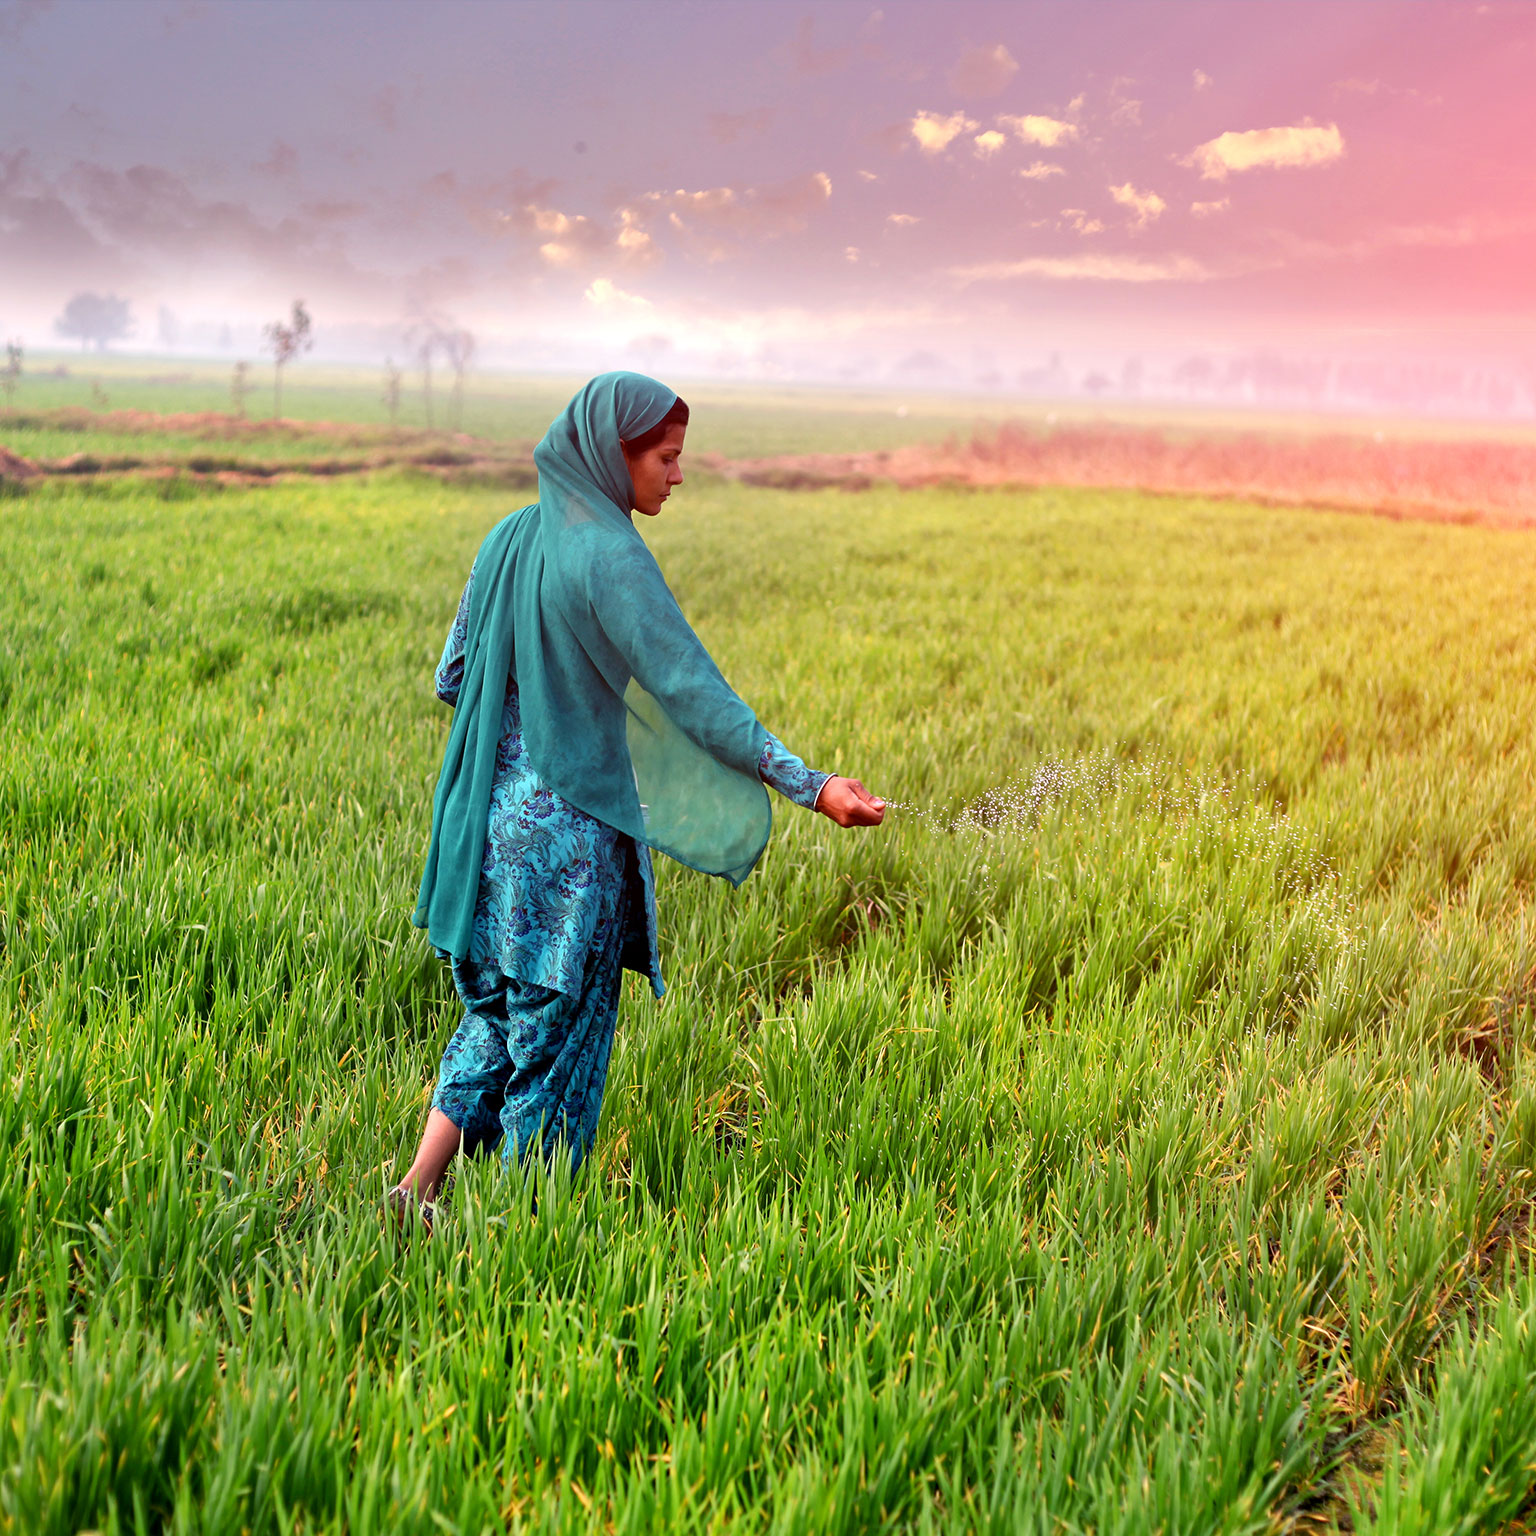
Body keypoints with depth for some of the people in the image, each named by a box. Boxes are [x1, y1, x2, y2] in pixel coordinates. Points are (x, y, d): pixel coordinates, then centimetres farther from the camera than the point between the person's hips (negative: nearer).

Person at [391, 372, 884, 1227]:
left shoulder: (512, 539, 6)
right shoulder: (608, 557, -17)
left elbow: (451, 679, 11)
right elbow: (695, 692, -21)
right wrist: (807, 785, -21)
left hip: (494, 819, 7)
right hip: (573, 828, -7)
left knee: (499, 1011, 21)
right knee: (561, 1026, 8)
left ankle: (420, 1185, 16)